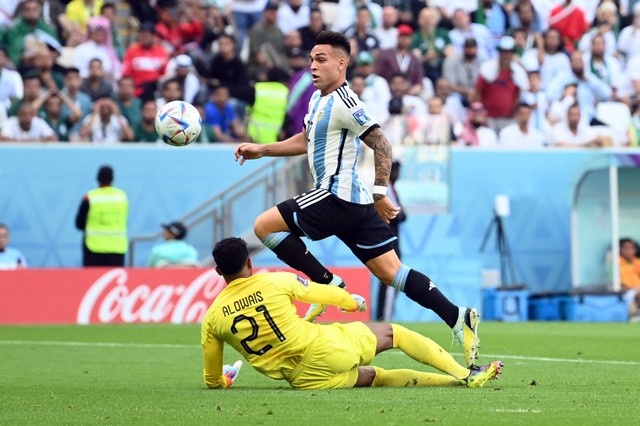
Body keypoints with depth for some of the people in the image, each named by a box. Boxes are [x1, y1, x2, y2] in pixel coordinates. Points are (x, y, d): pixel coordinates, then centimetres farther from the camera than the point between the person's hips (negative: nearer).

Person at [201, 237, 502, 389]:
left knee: (373, 377, 23)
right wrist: (353, 302, 33)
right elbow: (323, 293, 12)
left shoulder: (212, 318, 0)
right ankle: (465, 374, 12)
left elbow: (213, 380, 10)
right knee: (393, 333, 17)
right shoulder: (276, 282, -6)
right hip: (324, 349, -3)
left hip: (303, 380, 3)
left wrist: (223, 382, 35)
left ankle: (454, 381, 16)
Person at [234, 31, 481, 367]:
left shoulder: (345, 103, -13)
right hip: (355, 204, 10)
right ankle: (458, 319, -3)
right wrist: (261, 150, 25)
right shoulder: (318, 99, 17)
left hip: (338, 197, -10)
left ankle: (328, 283, -6)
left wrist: (380, 194, -15)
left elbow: (382, 147, -16)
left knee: (265, 225, -5)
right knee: (391, 272, 5)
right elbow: (306, 140, 32)